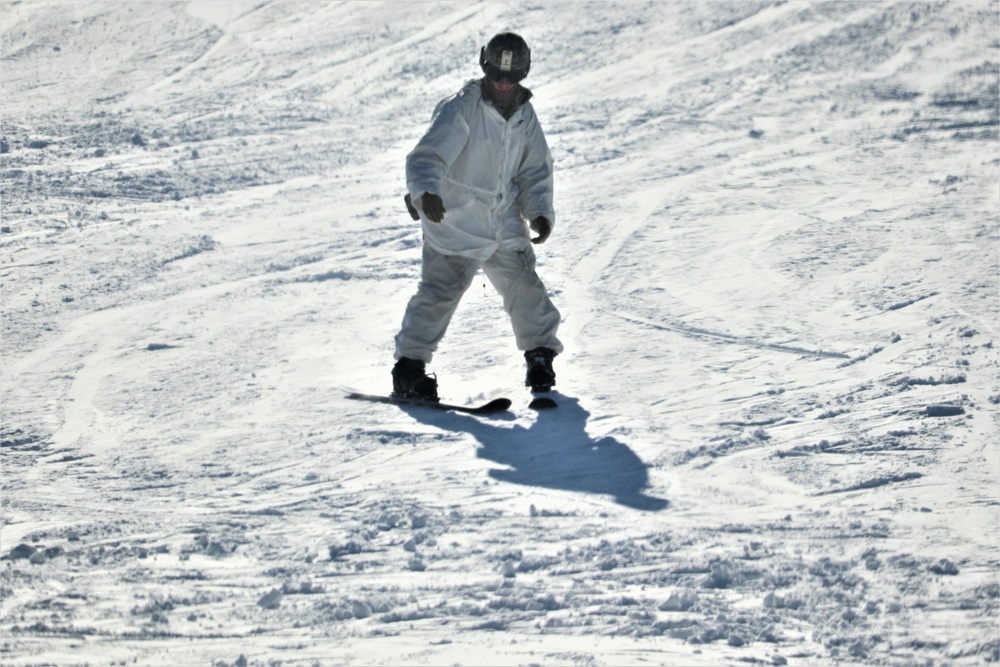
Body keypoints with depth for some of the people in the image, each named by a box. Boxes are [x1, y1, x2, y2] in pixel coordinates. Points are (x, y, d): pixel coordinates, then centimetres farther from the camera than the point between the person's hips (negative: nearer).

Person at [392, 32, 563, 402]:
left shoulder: (525, 115, 4)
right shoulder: (459, 111, -16)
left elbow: (535, 171, 8)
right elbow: (427, 156, -27)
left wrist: (540, 213, -10)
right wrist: (426, 191, -48)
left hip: (505, 224, 5)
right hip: (454, 223, -5)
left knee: (525, 287, 6)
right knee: (440, 291, -13)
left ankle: (540, 353, 27)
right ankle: (409, 365, -2)